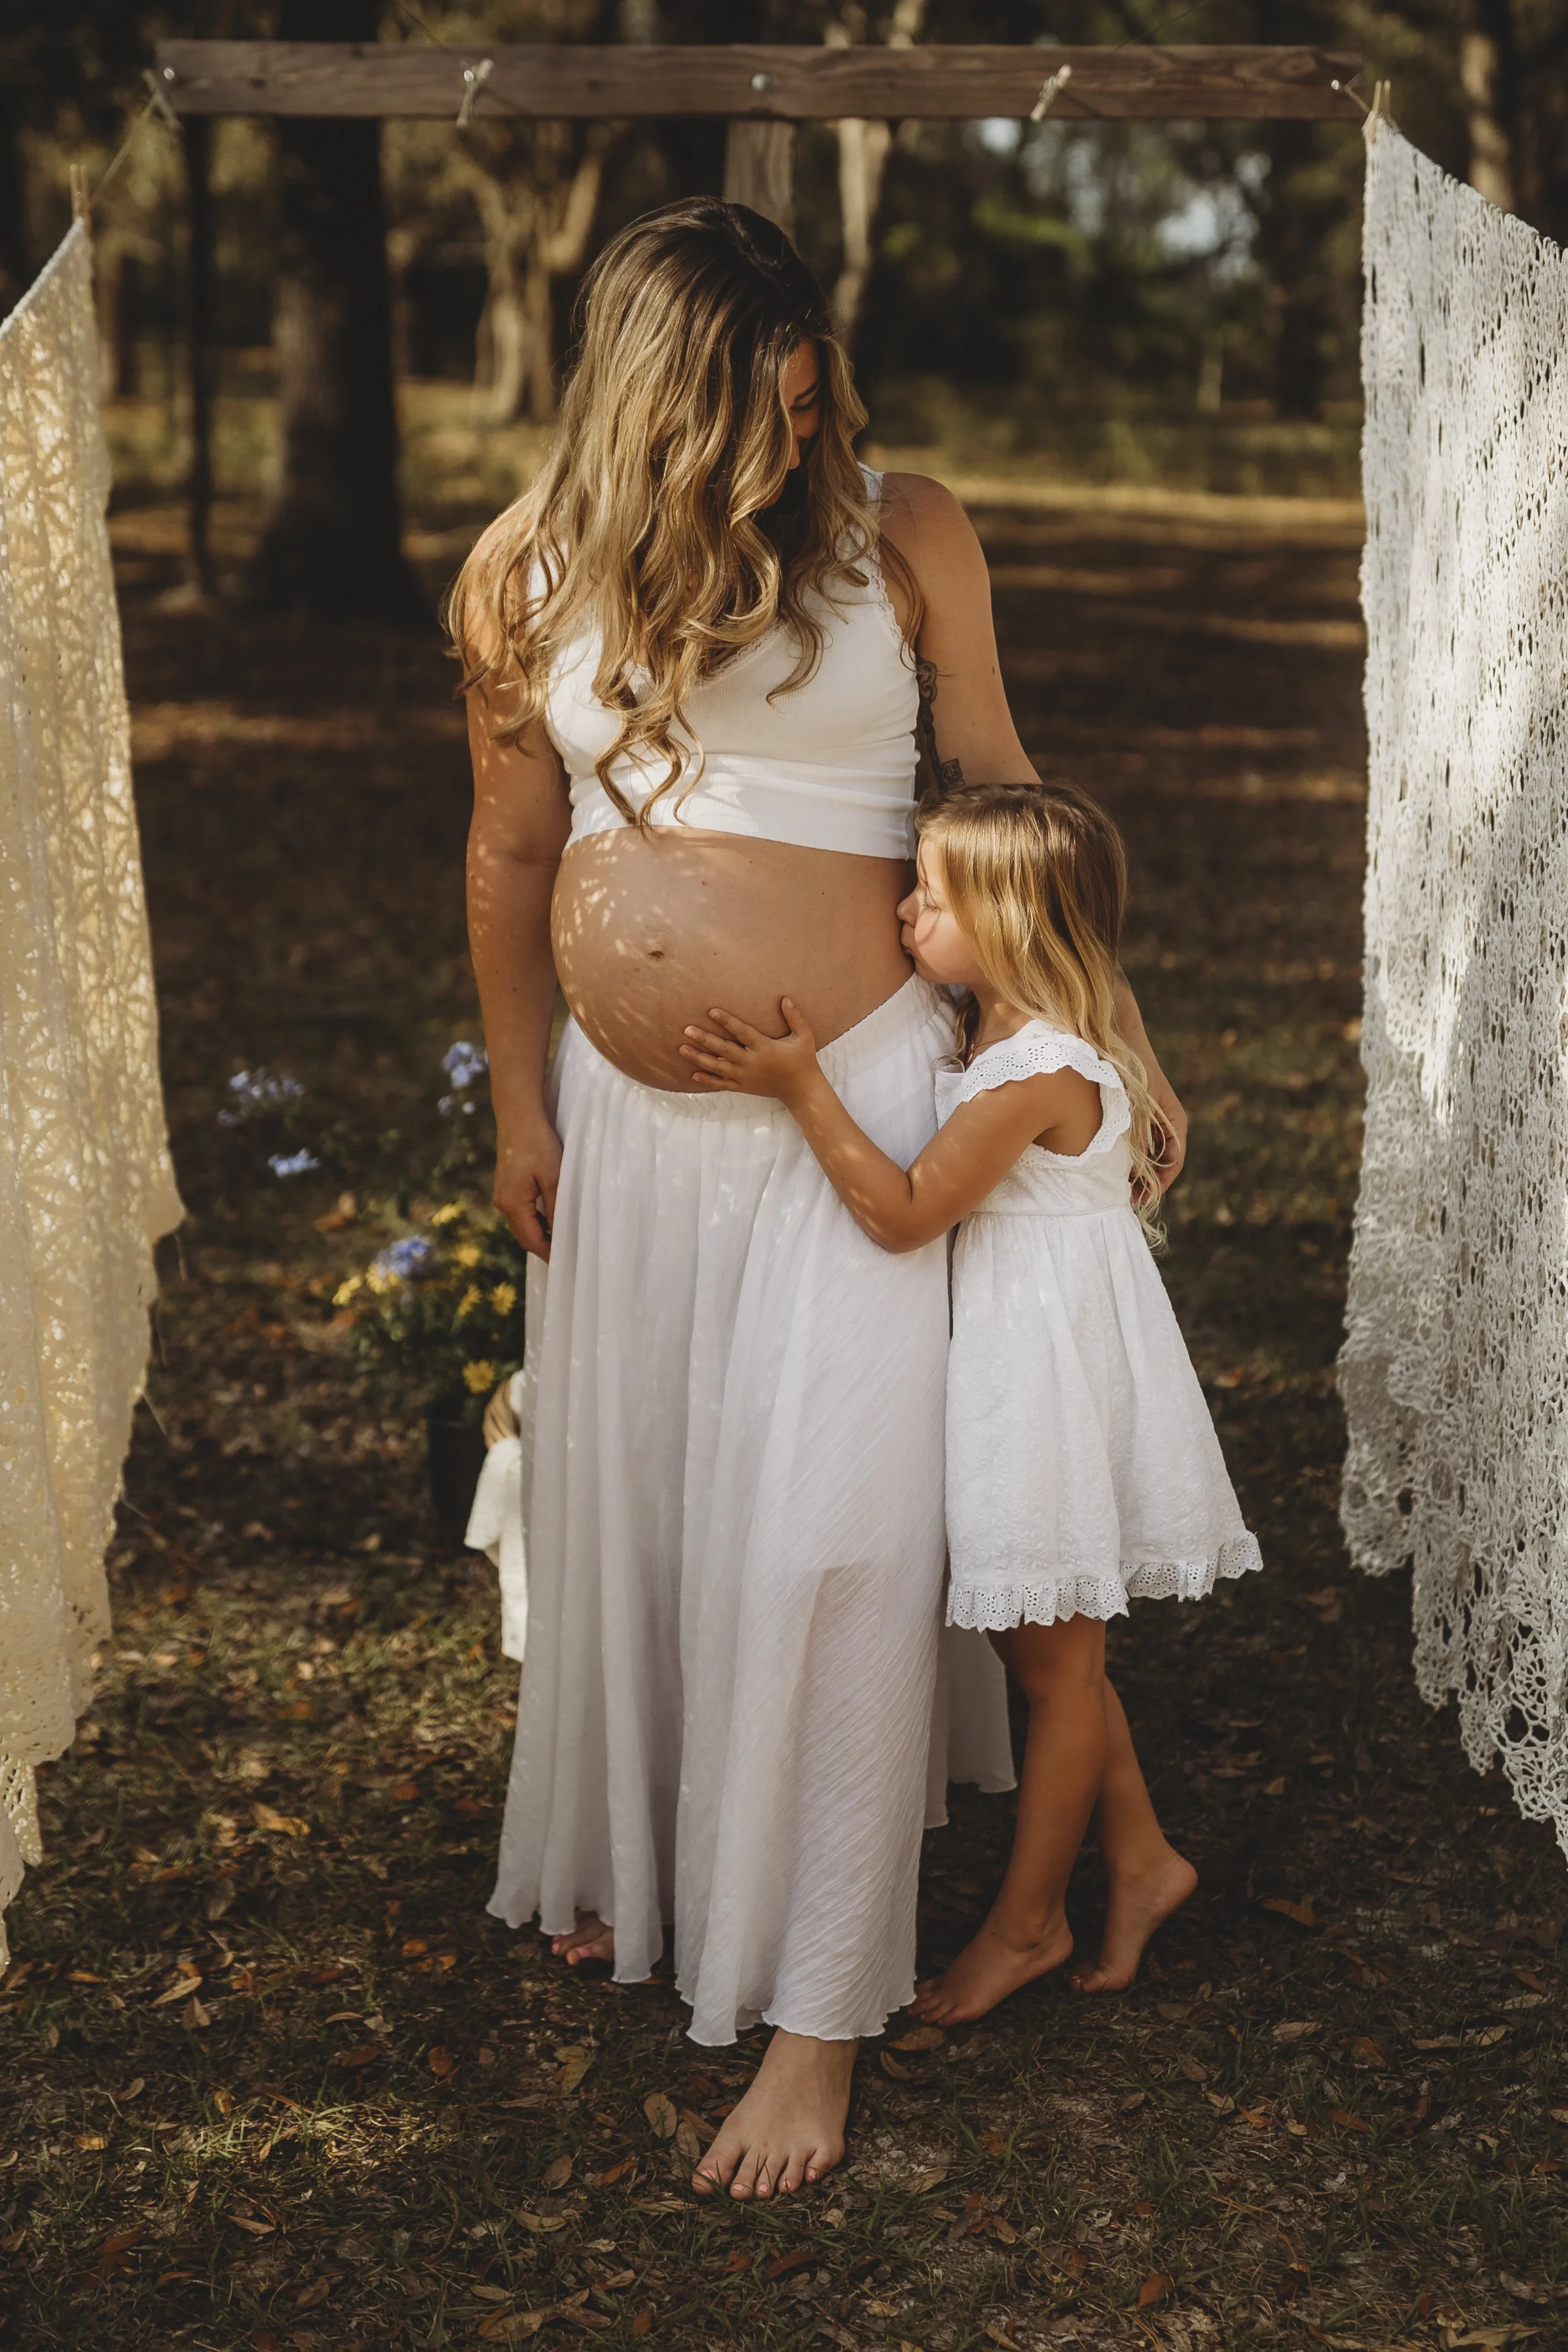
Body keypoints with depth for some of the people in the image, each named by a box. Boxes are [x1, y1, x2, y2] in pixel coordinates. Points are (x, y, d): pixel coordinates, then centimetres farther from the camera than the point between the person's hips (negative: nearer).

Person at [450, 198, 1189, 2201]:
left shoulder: (902, 534, -6)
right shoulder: (531, 578, -2)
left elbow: (1003, 794, 3)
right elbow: (511, 855, 7)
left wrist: (1114, 1030, 6)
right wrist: (522, 1109, 9)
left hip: (848, 1095, -3)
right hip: (624, 1112, 3)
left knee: (824, 1530, -6)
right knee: (615, 1495, 16)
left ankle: (814, 2002, 5)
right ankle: (629, 1854, 41)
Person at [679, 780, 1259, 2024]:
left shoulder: (1040, 1073, -23)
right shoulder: (991, 1045, 7)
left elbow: (904, 1211, -26)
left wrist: (804, 1088, -26)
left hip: (1056, 1376, -10)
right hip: (1011, 1371, 10)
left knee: (1057, 1662, 6)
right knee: (1053, 1650, 19)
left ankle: (1028, 1919, 19)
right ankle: (1141, 1854, 33)